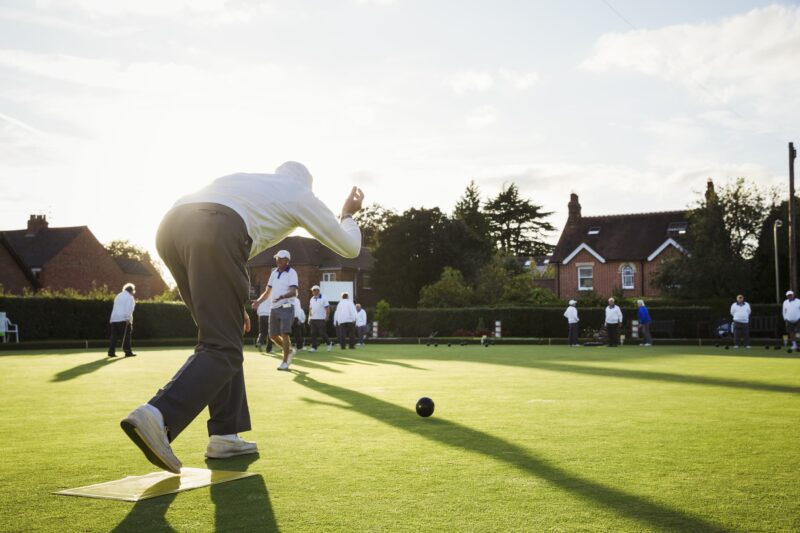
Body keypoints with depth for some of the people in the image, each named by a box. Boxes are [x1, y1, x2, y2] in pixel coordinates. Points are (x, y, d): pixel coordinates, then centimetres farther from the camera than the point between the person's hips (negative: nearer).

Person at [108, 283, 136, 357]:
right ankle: (128, 352, -4)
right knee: (126, 336, -3)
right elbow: (129, 309, -13)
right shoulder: (129, 297, -2)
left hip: (114, 318, 7)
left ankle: (111, 352, 1)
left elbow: (115, 308, 21)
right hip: (123, 319, -7)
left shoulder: (118, 296, 22)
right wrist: (128, 318, -17)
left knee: (114, 336, 5)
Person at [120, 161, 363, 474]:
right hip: (213, 234, -7)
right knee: (222, 349, -4)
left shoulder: (244, 179, 40)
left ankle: (225, 435, 16)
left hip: (170, 226, 7)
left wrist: (232, 306, 43)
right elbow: (349, 247, 32)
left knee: (221, 336, 18)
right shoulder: (301, 194, 26)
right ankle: (156, 417, -26)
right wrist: (348, 215, 54)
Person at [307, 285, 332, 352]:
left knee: (322, 333, -5)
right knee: (313, 334, 1)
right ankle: (314, 347, 3)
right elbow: (310, 309, 17)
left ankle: (329, 343, 16)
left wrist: (327, 316, -11)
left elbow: (327, 308, -6)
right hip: (313, 319, 6)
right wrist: (309, 318, 10)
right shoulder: (312, 299, 14)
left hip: (321, 319, -6)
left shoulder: (323, 298, -5)